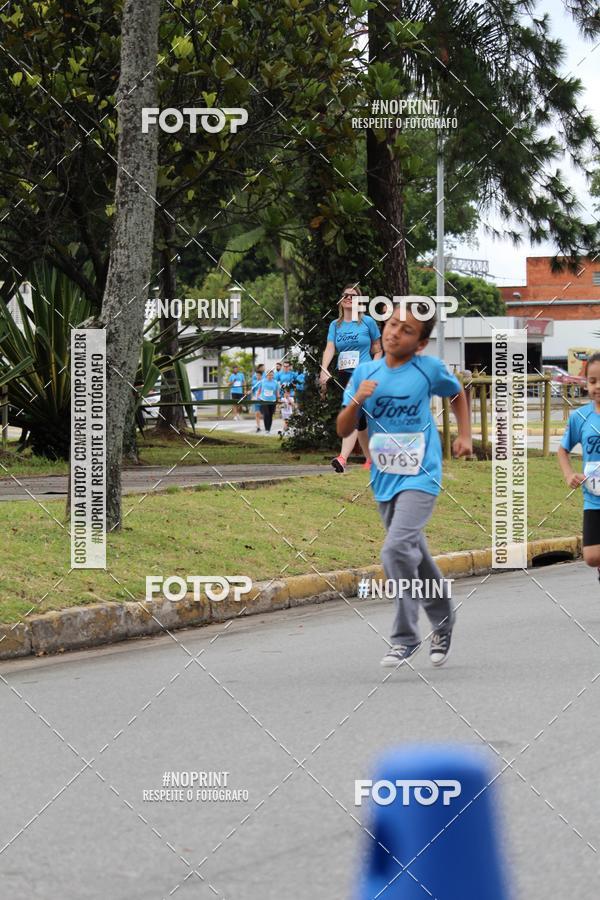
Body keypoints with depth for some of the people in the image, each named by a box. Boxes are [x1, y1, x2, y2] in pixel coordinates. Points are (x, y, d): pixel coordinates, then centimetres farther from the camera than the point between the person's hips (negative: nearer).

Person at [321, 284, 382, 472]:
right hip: (344, 375, 5)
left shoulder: (367, 322, 2)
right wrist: (324, 370, -19)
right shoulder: (335, 325, 10)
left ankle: (343, 458, -31)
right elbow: (330, 348, -2)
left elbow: (377, 351, 7)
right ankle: (370, 458, 22)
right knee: (360, 420, 11)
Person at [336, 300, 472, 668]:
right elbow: (343, 430, 1)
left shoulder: (430, 369, -6)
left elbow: (458, 394, 16)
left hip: (420, 476, -5)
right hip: (384, 479, 5)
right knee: (416, 557, 17)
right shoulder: (365, 372, 1)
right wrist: (356, 401, -16)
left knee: (397, 549, -22)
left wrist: (465, 436, 8)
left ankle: (406, 637, -12)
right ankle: (443, 622, 37)